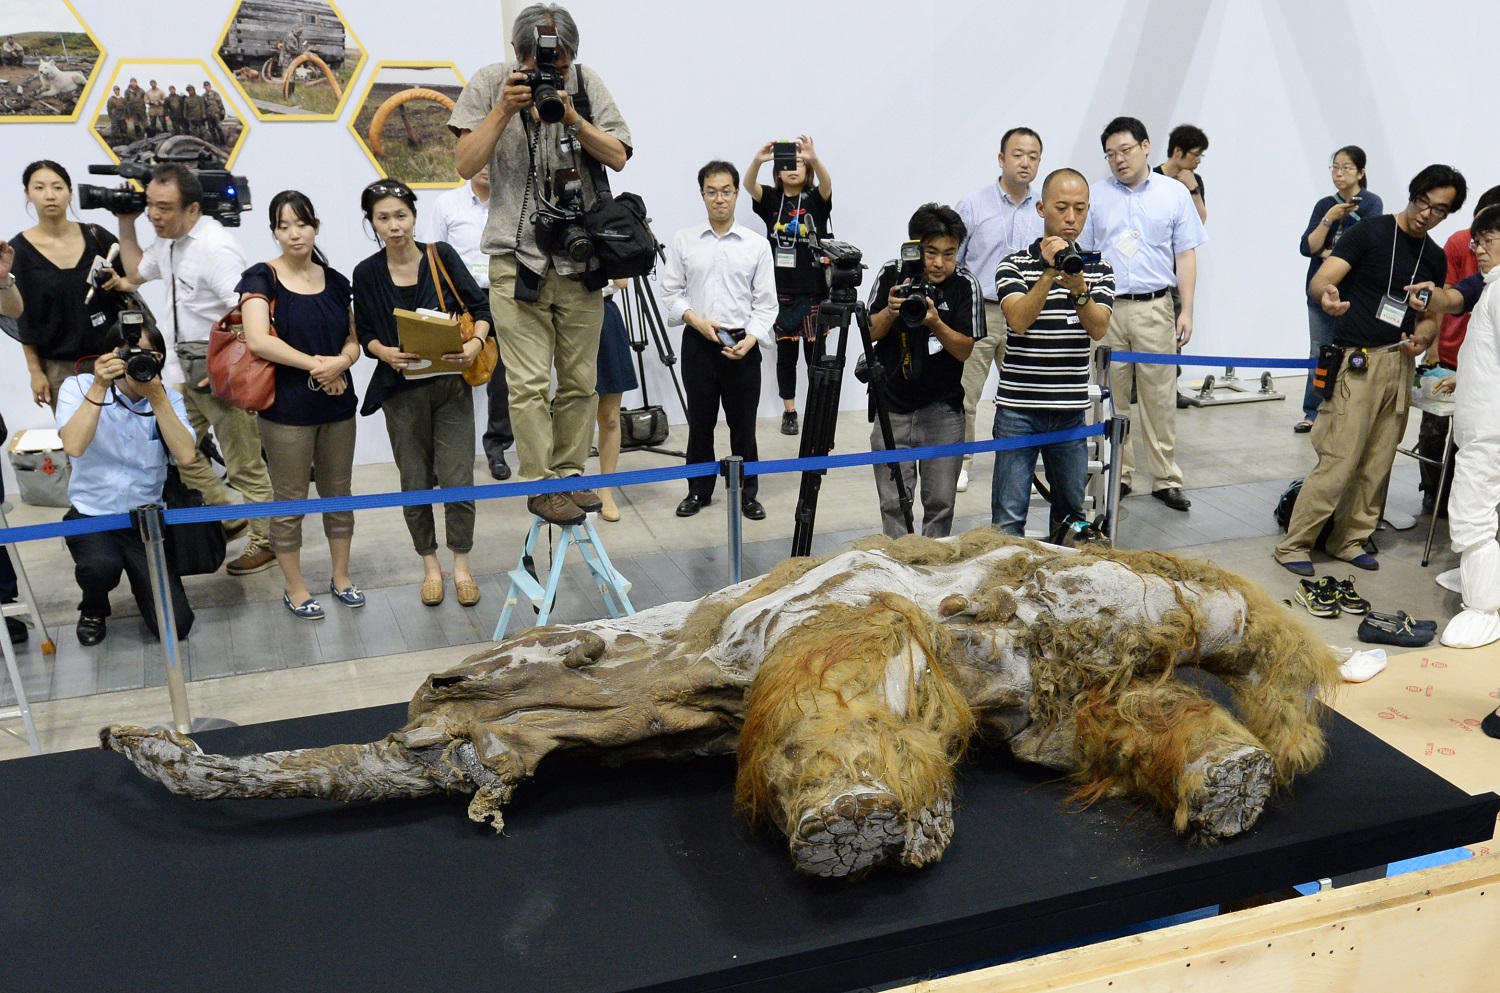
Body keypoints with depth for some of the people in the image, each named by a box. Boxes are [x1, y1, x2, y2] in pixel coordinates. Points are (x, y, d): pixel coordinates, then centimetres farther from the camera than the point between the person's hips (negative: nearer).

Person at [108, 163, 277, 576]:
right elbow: (136, 272, 30)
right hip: (184, 369, 9)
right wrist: (126, 224, 20)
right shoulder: (168, 240, 8)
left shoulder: (215, 247, -20)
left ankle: (265, 541, 17)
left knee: (244, 464, 2)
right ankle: (230, 519, 30)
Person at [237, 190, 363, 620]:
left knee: (338, 494, 13)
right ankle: (295, 589, 20)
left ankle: (341, 577, 29)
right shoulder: (262, 278, -6)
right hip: (286, 408, -4)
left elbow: (353, 340, 10)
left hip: (337, 404, 4)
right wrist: (316, 363, -17)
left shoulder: (335, 281, 7)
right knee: (289, 502, 6)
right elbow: (258, 340, -20)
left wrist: (340, 363, -12)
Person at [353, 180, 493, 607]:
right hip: (402, 391, 1)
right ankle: (430, 565, 26)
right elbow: (365, 334, 4)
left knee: (457, 479, -3)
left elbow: (480, 308, -3)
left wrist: (476, 343, -22)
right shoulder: (367, 273, -2)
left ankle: (461, 564, 17)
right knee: (415, 483, 8)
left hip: (451, 385, -1)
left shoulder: (442, 256, -5)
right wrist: (386, 353, -17)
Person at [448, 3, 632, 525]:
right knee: (529, 383, -6)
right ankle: (540, 486, 5)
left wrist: (572, 117, -16)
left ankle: (570, 475, 21)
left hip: (580, 258, 2)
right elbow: (466, 164, -5)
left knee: (580, 380, 8)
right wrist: (504, 110, -15)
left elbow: (618, 157, -2)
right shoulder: (490, 84, 0)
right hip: (517, 257, -2)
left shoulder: (586, 82, 4)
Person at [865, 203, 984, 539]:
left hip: (943, 410, 0)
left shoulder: (966, 284, -7)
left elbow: (965, 350, -9)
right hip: (891, 407, 1)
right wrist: (890, 312, -18)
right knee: (893, 502, 1)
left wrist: (935, 323, -26)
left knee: (941, 502, 3)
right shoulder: (891, 275, -4)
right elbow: (870, 333, 2)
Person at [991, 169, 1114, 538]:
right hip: (1018, 408, -3)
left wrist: (1078, 289, -24)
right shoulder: (1015, 265, -1)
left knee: (1072, 512, 14)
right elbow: (1018, 321, -17)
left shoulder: (1099, 269, 7)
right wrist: (1048, 273, -25)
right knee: (1009, 516, -3)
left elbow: (1099, 329, -8)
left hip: (1071, 410, 3)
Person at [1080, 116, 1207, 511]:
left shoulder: (1175, 193, 7)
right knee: (1112, 397, 5)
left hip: (1154, 307, 0)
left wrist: (1187, 311, 2)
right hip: (1105, 308, 1)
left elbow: (1186, 255, 7)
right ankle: (1118, 475, 15)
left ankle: (1166, 478, 8)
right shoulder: (1095, 195, 7)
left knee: (1160, 396, 1)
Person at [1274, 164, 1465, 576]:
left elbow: (1430, 316, 22)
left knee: (1377, 463, 8)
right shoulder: (1369, 233, -4)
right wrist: (1326, 294, -39)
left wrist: (1423, 337, -2)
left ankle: (1350, 540, 20)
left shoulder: (1435, 258, 14)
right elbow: (1319, 280, -16)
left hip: (1399, 365, 6)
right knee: (1339, 460, -10)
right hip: (1357, 362, -6)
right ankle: (1293, 544, -1)